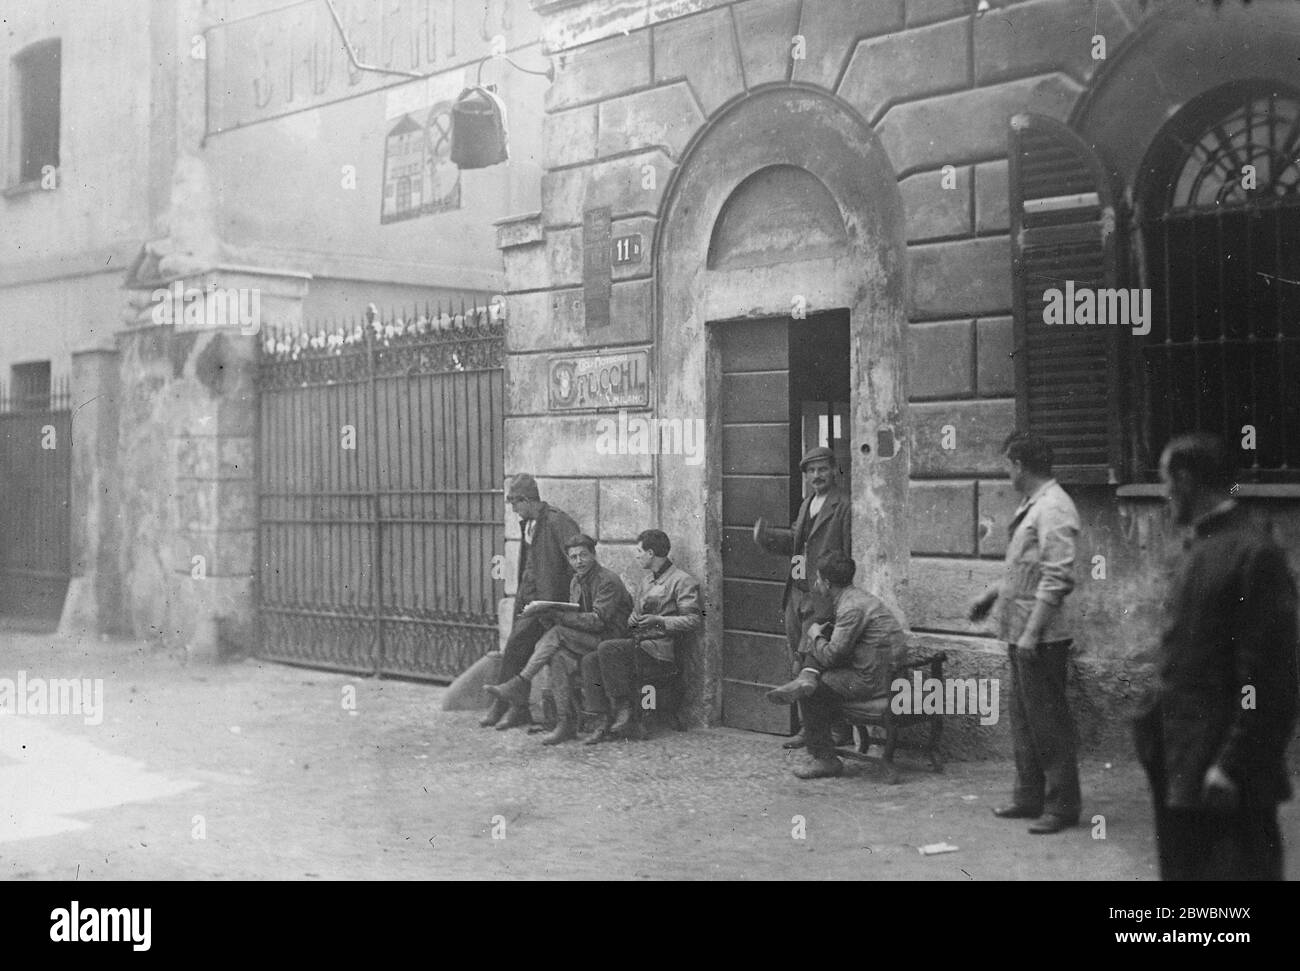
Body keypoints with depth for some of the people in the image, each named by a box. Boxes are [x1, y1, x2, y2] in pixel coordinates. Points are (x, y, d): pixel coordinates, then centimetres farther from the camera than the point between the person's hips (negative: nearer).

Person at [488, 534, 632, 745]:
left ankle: (521, 684, -22)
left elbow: (597, 621, -21)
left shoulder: (608, 581, -12)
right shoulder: (576, 582, 15)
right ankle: (566, 724, -24)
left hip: (610, 639, -6)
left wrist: (555, 614, -23)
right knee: (559, 657, -26)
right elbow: (574, 619, 11)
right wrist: (548, 613, -10)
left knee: (558, 633, -26)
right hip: (586, 640, 6)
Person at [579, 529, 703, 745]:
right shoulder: (647, 580, 24)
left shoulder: (683, 581, -4)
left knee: (607, 649, -27)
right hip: (639, 644, 8)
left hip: (662, 650, -8)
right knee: (590, 661, -12)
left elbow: (695, 621, -12)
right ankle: (601, 722, -17)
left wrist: (659, 621, -19)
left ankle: (623, 709, -18)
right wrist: (633, 618, 6)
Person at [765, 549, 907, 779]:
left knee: (813, 692, -3)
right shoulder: (855, 597, 13)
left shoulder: (852, 608, -19)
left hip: (873, 680, -10)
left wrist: (815, 635, -2)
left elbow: (832, 655, -20)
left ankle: (824, 758, 4)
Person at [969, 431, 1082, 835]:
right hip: (1021, 633, 10)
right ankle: (1030, 797, 26)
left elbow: (1057, 578, -23)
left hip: (1041, 637, -10)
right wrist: (990, 596, 27)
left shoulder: (1053, 509, -18)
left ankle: (1062, 806, 7)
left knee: (1049, 721, -2)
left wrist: (1033, 632, -24)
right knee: (1024, 718, 16)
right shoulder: (1031, 504, 13)